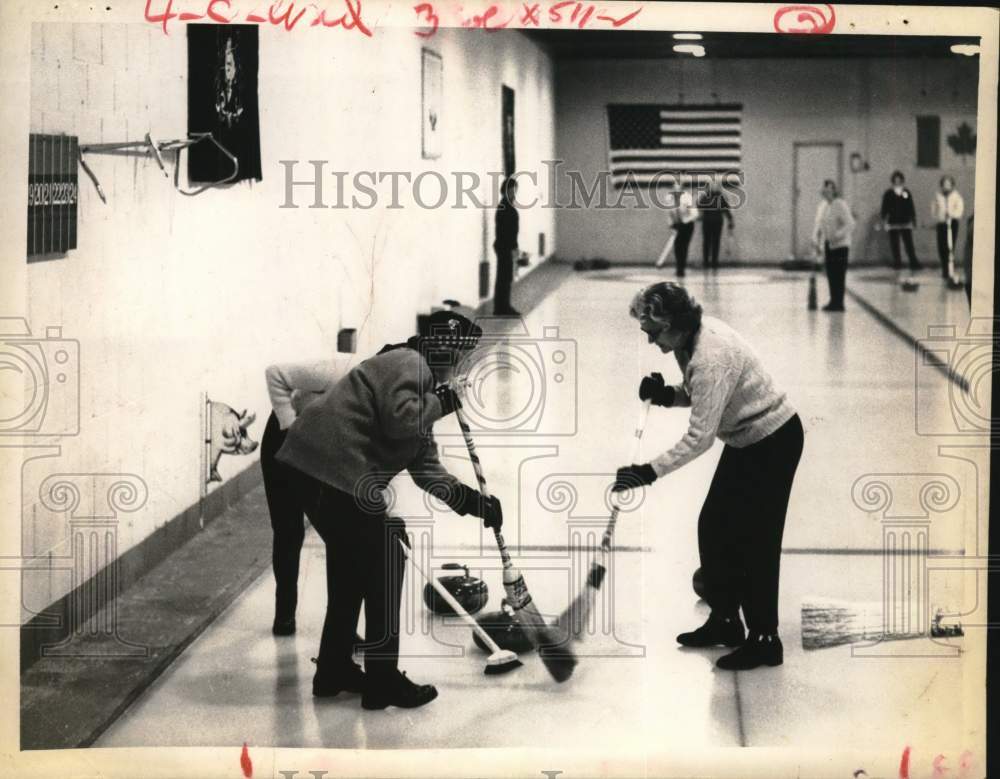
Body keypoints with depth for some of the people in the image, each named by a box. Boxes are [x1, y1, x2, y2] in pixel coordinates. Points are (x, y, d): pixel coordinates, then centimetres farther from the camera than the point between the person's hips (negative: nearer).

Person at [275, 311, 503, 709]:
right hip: (332, 469, -11)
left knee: (351, 563, 21)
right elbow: (401, 422, -23)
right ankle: (382, 680, 0)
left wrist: (473, 501, 14)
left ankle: (333, 670, 31)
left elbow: (426, 468, 24)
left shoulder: (420, 383, 25)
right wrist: (439, 403, -4)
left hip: (317, 469, 11)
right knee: (386, 561, -4)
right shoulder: (406, 364, -5)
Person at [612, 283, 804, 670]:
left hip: (774, 442, -10)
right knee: (713, 528, 13)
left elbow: (699, 438, -31)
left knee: (754, 540, -5)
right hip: (745, 441, 10)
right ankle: (724, 620, 26)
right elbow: (699, 394, 12)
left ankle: (764, 639, 5)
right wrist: (668, 395, -7)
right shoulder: (691, 336, -3)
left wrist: (651, 472, -30)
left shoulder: (710, 358, -32)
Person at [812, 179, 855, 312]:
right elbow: (819, 224, 18)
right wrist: (816, 239, 6)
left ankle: (839, 303, -2)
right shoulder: (822, 205, 10)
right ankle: (833, 301, 17)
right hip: (828, 245, 7)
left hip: (839, 245, -7)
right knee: (830, 274, 9)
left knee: (839, 275, -6)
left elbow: (850, 224, -17)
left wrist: (837, 236, -25)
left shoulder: (840, 205, -13)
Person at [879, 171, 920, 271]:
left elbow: (911, 207, 12)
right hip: (893, 224, -1)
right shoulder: (888, 193, 3)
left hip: (906, 223, 1)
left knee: (909, 244, -4)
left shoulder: (907, 193, 8)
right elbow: (884, 209, 3)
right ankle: (897, 263, 8)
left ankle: (914, 263, -4)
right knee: (895, 246, 1)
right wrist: (884, 221, -3)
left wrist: (913, 219, 9)